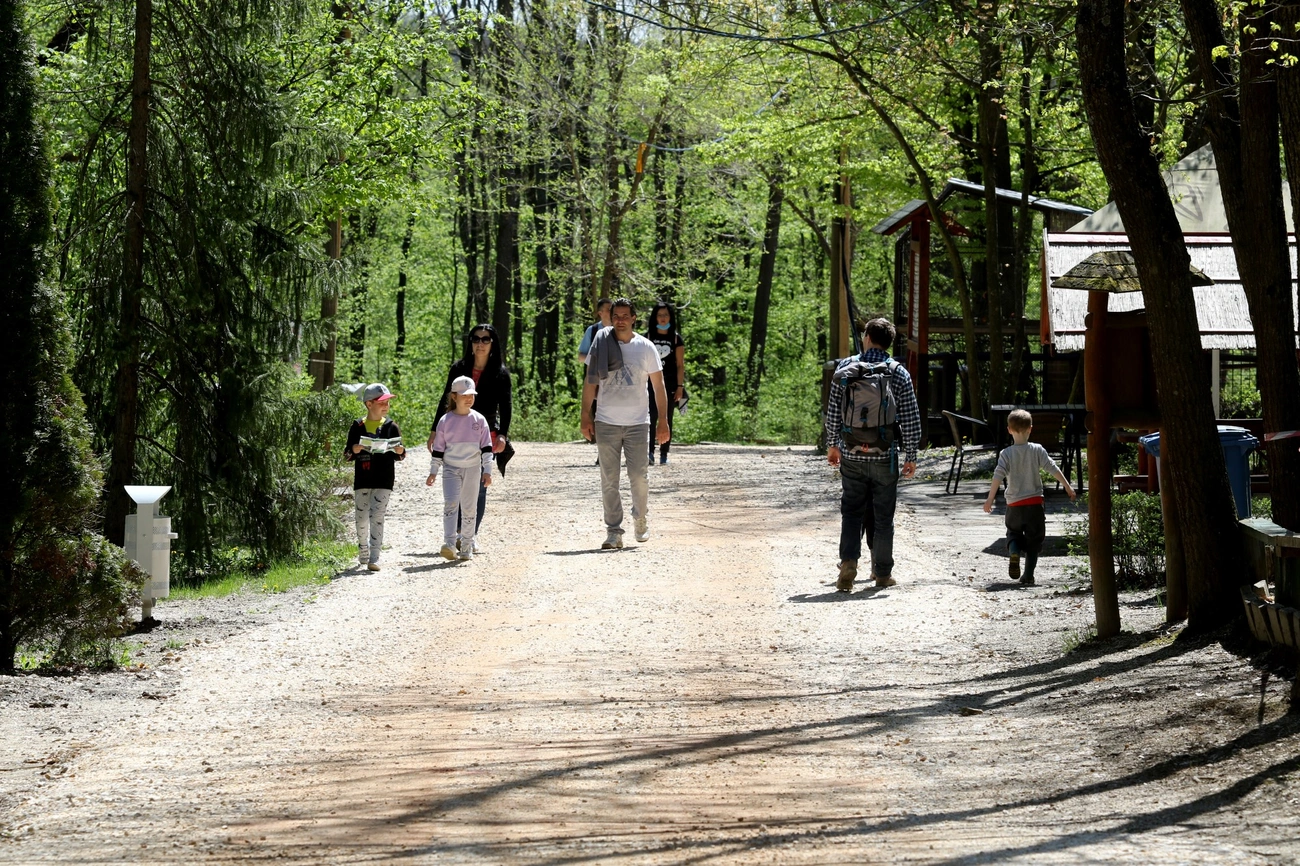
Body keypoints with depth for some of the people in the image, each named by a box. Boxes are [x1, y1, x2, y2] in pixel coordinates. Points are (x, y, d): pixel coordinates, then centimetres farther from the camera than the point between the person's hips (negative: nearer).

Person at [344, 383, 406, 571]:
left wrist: (400, 452, -12)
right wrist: (354, 450, -15)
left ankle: (374, 558, -13)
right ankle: (362, 554, 26)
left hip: (383, 482, -1)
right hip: (362, 480, 1)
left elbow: (399, 455, 10)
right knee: (362, 519, 7)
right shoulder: (358, 426, 4)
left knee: (377, 517, -9)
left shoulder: (390, 426, 5)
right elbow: (347, 454, 7)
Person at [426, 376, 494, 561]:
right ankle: (449, 544, -22)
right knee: (450, 504, -16)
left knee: (470, 508, 5)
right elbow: (438, 447, 4)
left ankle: (466, 547, 12)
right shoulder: (446, 420, -1)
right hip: (451, 468, -1)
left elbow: (486, 447, 2)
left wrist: (487, 470, -4)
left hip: (472, 469, 1)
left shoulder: (479, 420, 1)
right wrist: (433, 472, 3)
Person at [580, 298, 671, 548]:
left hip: (638, 423, 0)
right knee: (609, 481, 1)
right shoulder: (601, 345, 2)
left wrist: (663, 421, 1)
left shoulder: (645, 347, 2)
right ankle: (613, 532, 6)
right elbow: (590, 382, 7)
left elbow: (658, 386, 6)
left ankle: (640, 519, 24)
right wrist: (586, 416, 1)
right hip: (606, 422, 0)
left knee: (638, 476, -1)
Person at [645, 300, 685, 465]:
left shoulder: (676, 338, 6)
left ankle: (664, 454, 8)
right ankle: (650, 451, -16)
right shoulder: (648, 337, 7)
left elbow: (680, 365, 4)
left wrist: (680, 386, -3)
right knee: (652, 416, -13)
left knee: (667, 419, 3)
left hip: (669, 384, 0)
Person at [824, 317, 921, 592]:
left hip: (851, 454, 1)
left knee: (851, 512, 8)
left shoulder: (845, 368, -1)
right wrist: (911, 456, 4)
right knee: (882, 515, 9)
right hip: (885, 455, -1)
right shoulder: (899, 373, -4)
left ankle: (849, 561, -11)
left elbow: (833, 410, 3)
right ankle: (882, 572, 16)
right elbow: (910, 418, -4)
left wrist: (832, 444, 16)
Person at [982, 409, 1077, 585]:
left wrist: (990, 499, -13)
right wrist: (1067, 486, 2)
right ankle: (1028, 576, 4)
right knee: (1033, 539, 9)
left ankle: (1014, 552, -14)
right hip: (1034, 502, 0)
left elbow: (998, 476, -13)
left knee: (1013, 533, 18)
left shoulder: (1006, 453, -5)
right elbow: (1053, 468, -5)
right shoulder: (1037, 450, -3)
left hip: (1014, 504, 0)